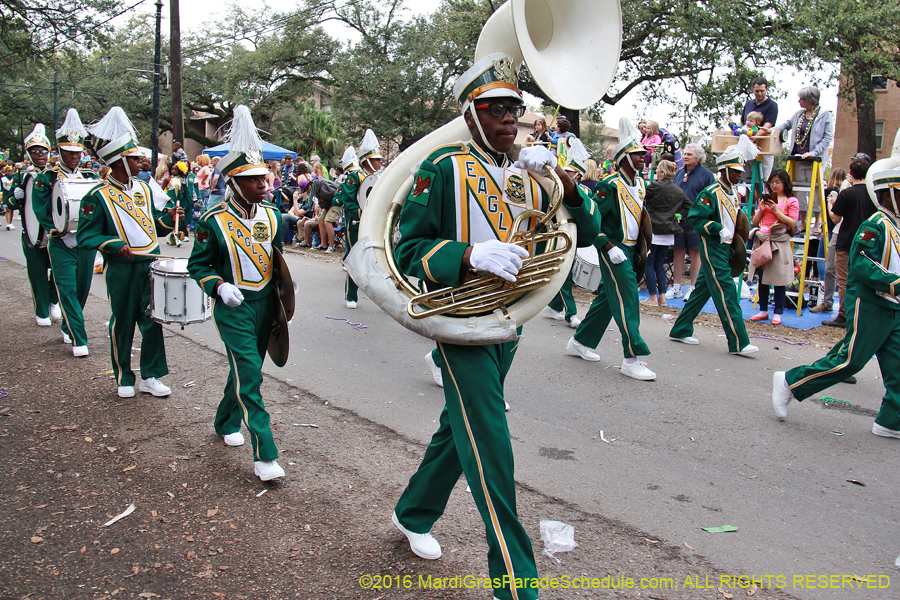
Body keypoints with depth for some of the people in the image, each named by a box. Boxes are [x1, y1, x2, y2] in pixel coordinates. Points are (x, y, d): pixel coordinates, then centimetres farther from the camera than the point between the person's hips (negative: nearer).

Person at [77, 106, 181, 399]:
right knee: (122, 325, 8)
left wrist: (168, 218, 0)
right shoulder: (98, 196, -8)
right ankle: (124, 378, 23)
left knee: (153, 321, 4)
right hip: (122, 270, -4)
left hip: (152, 265, 4)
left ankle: (150, 375, 16)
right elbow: (86, 237, -8)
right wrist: (115, 245, -23)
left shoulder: (143, 189, 10)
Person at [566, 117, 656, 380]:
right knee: (627, 298, -12)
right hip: (613, 251, -9)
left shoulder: (640, 183, 10)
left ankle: (580, 341, 27)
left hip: (629, 249, 9)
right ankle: (632, 359, -10)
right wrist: (609, 247, -21)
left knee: (607, 297, 14)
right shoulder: (610, 185, -16)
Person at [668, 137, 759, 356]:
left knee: (704, 288, 13)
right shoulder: (711, 193, -14)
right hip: (711, 247, -10)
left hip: (723, 247, 10)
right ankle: (738, 342, -9)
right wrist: (719, 229, -26)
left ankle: (680, 330, 23)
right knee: (726, 291, -10)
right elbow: (695, 217, -19)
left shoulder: (733, 194, 14)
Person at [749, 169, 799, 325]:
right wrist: (761, 210, -2)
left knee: (779, 279, -1)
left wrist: (776, 210, -12)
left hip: (779, 242, -5)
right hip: (762, 240, 5)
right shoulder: (766, 199, 17)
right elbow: (755, 221, 16)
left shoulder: (791, 201, 3)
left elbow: (792, 223, -7)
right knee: (762, 277, 7)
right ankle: (763, 311, 17)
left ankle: (778, 313, 6)